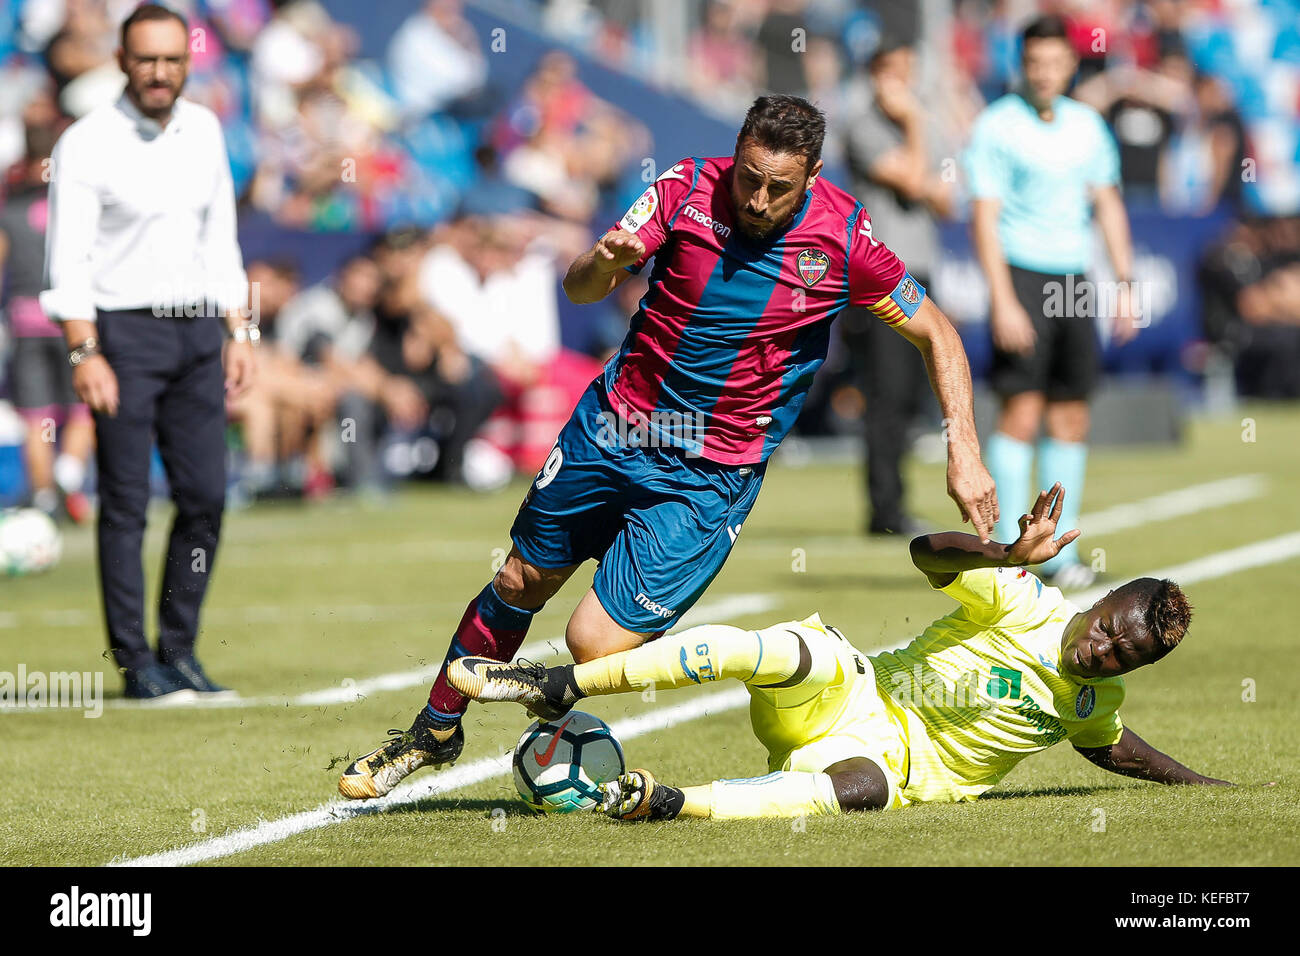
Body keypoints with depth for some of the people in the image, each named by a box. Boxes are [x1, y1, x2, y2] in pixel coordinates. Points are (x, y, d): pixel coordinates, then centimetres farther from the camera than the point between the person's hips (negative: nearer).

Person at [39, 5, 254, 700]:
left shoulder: (204, 132, 8)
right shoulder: (87, 144, -9)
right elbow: (66, 259, -12)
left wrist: (239, 335, 11)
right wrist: (85, 354, -20)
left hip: (195, 331, 5)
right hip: (123, 334, -5)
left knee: (205, 495, 3)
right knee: (125, 501, -4)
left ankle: (179, 649, 13)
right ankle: (135, 661, 2)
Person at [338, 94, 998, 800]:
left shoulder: (843, 237, -16)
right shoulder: (687, 189, -13)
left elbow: (935, 333, -4)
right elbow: (579, 288, -17)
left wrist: (963, 452, -13)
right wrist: (603, 262, -41)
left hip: (712, 474, -2)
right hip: (614, 424, 2)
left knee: (596, 644, -13)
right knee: (521, 582, 16)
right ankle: (436, 731, 38)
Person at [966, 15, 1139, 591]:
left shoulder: (1087, 126, 11)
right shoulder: (996, 126, -5)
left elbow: (1108, 204, 17)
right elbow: (984, 217, -10)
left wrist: (1125, 283, 9)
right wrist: (1002, 300, -17)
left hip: (1073, 282, 5)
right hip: (1021, 277, -5)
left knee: (1071, 419, 5)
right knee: (1021, 413, -11)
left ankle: (1060, 550, 10)